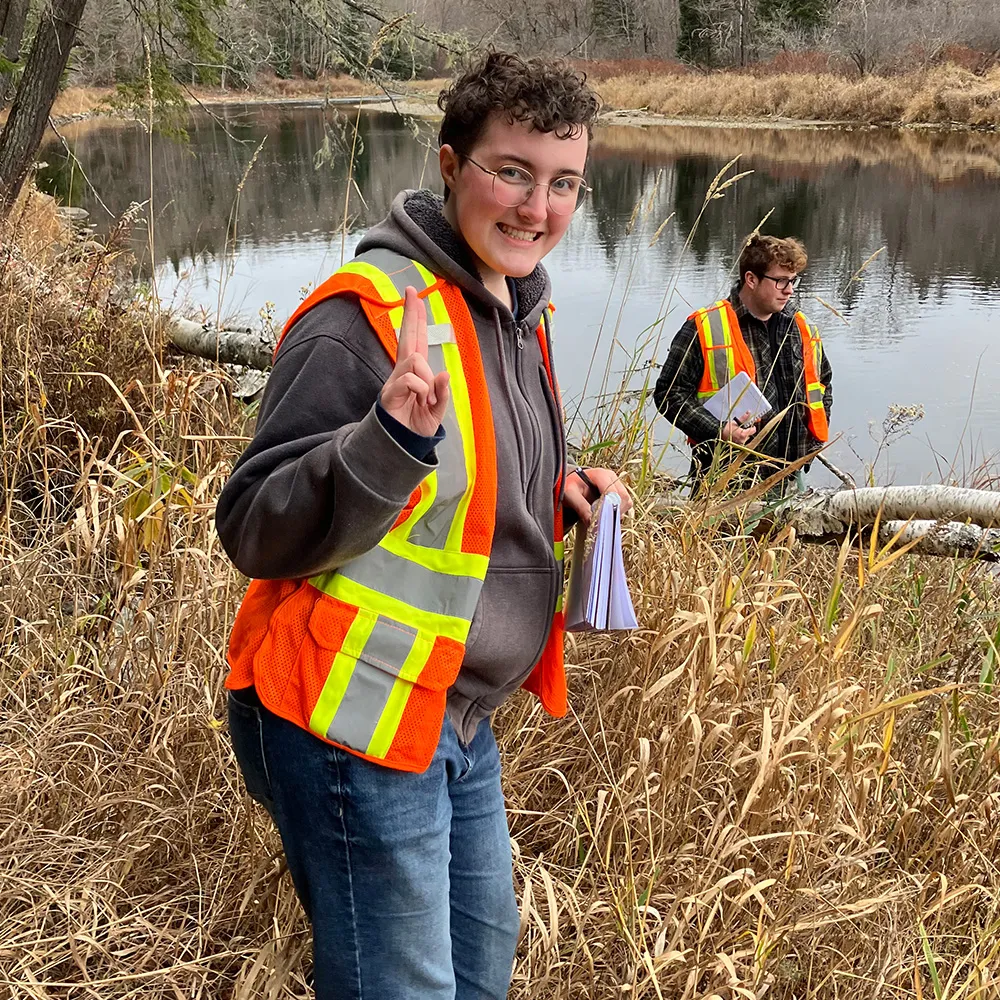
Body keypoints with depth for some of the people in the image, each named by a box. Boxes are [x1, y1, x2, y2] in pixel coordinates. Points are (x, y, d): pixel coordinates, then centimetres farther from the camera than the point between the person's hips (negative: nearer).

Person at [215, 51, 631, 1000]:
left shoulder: (517, 311, 9)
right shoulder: (367, 314, -20)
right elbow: (256, 531, -22)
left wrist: (559, 490, 2)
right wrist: (393, 436, -37)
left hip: (457, 719, 9)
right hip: (350, 720, -9)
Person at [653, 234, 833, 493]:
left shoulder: (803, 330, 10)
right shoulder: (704, 329, -8)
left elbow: (823, 382, 28)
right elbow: (669, 393, -8)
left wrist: (814, 434, 13)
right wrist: (717, 431, -19)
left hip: (790, 474, 5)